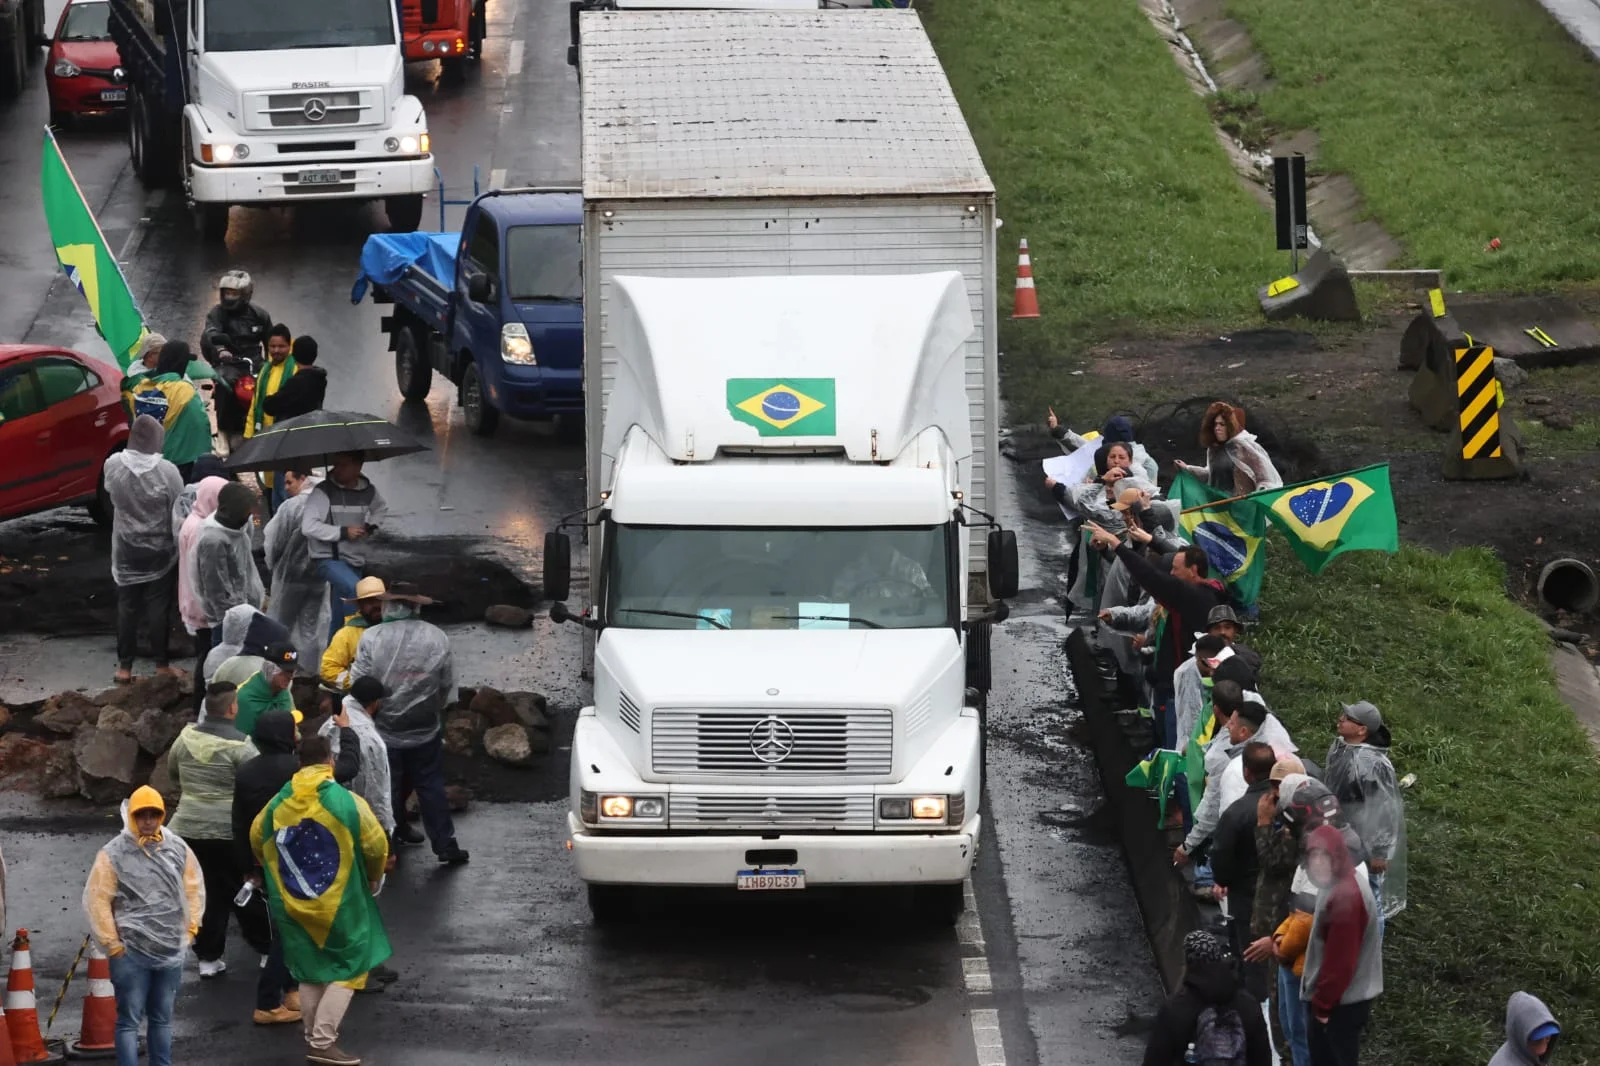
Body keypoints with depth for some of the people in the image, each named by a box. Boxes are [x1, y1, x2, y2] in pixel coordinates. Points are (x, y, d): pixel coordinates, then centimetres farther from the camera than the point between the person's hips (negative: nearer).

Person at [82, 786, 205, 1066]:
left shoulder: (177, 847, 3)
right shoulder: (114, 853, -9)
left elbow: (194, 887, 14)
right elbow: (96, 898, -8)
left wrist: (191, 926, 9)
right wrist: (110, 941, -7)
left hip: (171, 949, 4)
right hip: (131, 952, -4)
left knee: (162, 1017, 15)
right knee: (130, 1019, -3)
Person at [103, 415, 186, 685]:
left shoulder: (113, 465, -12)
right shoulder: (167, 471, -19)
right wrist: (180, 546, 4)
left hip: (126, 549, 2)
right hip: (159, 549, -2)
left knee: (127, 606, 10)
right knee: (158, 606, 9)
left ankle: (124, 667, 14)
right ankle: (162, 664, 16)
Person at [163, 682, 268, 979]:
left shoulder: (186, 737, 1)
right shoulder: (239, 745, -17)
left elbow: (173, 772, 18)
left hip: (189, 829, 4)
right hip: (230, 831, -4)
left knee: (203, 893, 11)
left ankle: (208, 957, 14)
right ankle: (266, 948, 23)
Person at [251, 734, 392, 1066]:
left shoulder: (277, 804, -1)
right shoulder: (347, 803, -14)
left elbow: (257, 841, 12)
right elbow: (376, 847, -12)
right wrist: (373, 878, 10)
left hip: (293, 903, 5)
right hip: (341, 902, -4)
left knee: (310, 970, 18)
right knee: (347, 969, 5)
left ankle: (314, 1038, 22)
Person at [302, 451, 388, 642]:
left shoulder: (368, 491, 3)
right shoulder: (323, 491, -13)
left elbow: (381, 509, 26)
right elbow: (308, 526, -17)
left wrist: (371, 526, 5)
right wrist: (343, 532, -19)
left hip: (355, 559, 5)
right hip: (329, 558, -5)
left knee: (339, 617, 12)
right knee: (356, 589, -32)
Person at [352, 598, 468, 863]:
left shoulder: (371, 639, -17)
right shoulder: (438, 639, -10)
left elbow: (359, 684, -12)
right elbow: (447, 685, -2)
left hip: (384, 730, -1)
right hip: (425, 731, 1)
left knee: (387, 790, 13)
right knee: (431, 787, 12)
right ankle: (445, 846, 13)